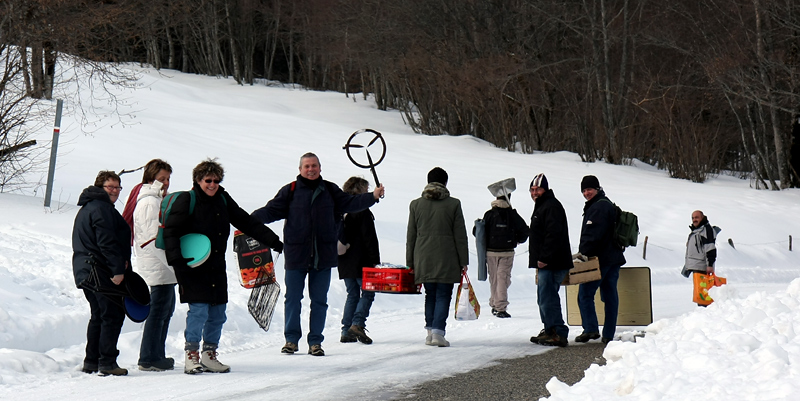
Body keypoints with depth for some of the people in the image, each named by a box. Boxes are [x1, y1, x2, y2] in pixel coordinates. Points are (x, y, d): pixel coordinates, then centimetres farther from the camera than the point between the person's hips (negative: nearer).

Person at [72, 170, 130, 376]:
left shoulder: (86, 208, 21)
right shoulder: (101, 208, -13)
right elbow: (106, 242, -21)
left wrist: (120, 262, 19)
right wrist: (118, 269, -22)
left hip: (85, 272, 11)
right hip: (101, 272, -11)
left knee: (98, 315, 16)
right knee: (113, 314, -7)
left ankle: (91, 361, 17)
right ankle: (107, 363, -10)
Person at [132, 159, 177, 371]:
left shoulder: (157, 201, 19)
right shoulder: (149, 203, -14)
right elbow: (153, 239, -20)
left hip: (163, 268, 11)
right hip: (157, 268, -11)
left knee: (166, 309, 15)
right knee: (158, 312, -7)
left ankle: (157, 356, 21)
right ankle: (149, 359, -3)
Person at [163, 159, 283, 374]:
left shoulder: (224, 201, 11)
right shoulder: (187, 201, -6)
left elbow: (247, 223, 15)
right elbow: (171, 231, -9)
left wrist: (273, 241, 11)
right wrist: (175, 258, -21)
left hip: (216, 267, 6)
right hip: (192, 267, -6)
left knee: (218, 314, 7)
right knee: (198, 310, -12)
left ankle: (209, 355, 19)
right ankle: (191, 356, -1)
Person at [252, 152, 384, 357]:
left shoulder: (330, 190, 8)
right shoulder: (290, 191, 1)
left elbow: (350, 203, 8)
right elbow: (271, 210, -1)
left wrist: (372, 197, -4)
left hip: (323, 256, 2)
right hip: (296, 254, -2)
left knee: (319, 300, 6)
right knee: (292, 298, 3)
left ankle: (315, 341, 14)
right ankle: (291, 338, 16)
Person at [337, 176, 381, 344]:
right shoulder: (362, 210, -10)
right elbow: (369, 238, -13)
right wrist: (375, 260, -10)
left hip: (344, 261, 7)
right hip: (360, 261, -7)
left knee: (352, 294, 12)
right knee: (368, 293, 1)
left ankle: (346, 331, 6)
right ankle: (357, 324, -14)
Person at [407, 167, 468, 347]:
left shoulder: (416, 204, 5)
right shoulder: (453, 204, -2)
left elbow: (410, 236, 8)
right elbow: (460, 236, -1)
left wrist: (410, 263, 13)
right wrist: (463, 262, 5)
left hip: (423, 260, 3)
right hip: (447, 259, -3)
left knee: (430, 296, 14)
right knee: (443, 296, -1)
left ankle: (430, 331, 13)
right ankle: (438, 331, -13)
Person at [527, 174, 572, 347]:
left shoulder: (551, 206, -12)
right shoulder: (541, 207, 22)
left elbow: (553, 234, -23)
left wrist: (544, 258, -24)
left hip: (551, 263, -11)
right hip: (546, 263, 11)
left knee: (547, 298, -13)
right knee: (544, 298, 16)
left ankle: (558, 334, -13)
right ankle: (550, 330, 23)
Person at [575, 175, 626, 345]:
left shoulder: (598, 207, -13)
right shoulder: (609, 205, 21)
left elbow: (592, 235, -21)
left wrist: (582, 253, -16)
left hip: (599, 259, -10)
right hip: (614, 258, 10)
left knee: (585, 293, -5)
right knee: (610, 295, 7)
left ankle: (591, 329, -14)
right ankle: (609, 334, 8)